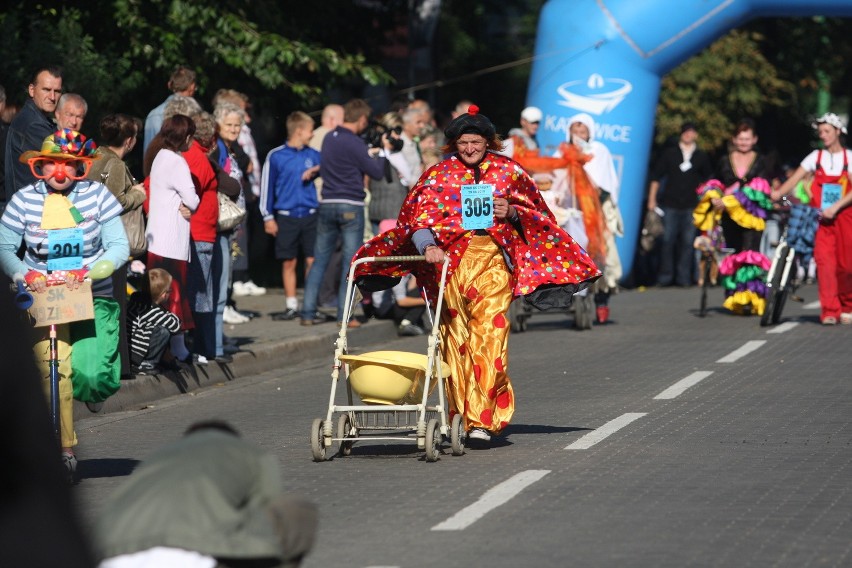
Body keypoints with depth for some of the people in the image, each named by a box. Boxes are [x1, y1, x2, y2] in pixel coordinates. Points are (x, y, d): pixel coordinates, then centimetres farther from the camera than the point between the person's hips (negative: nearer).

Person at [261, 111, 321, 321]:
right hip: (286, 217, -2)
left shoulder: (314, 155, 6)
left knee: (312, 261, 0)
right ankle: (291, 306, 11)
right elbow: (267, 186, 2)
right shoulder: (276, 156, -2)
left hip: (310, 215, 2)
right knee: (289, 263, 4)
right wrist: (268, 217, 0)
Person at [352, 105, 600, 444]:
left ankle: (481, 420, -17)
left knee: (489, 334, -13)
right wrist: (428, 246, -20)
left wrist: (511, 212, -4)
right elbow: (420, 218, -1)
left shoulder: (508, 171, 12)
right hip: (449, 260, 1)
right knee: (455, 336, 1)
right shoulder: (438, 175, 10)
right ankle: (459, 415, 11)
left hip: (494, 259, -1)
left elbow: (533, 214, 18)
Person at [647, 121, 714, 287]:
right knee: (667, 240, -3)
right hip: (670, 204, -1)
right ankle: (665, 277, 2)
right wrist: (652, 199, 3)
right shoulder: (669, 153, 9)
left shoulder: (701, 157, 11)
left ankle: (683, 278, 1)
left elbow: (708, 180, 17)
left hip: (692, 206, 1)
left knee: (688, 242, -2)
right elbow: (656, 176, 9)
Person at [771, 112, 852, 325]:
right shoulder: (816, 157, 8)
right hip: (821, 218, 1)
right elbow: (797, 177, -6)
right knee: (824, 261, -13)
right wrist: (779, 192, -24)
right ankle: (829, 311, -14)